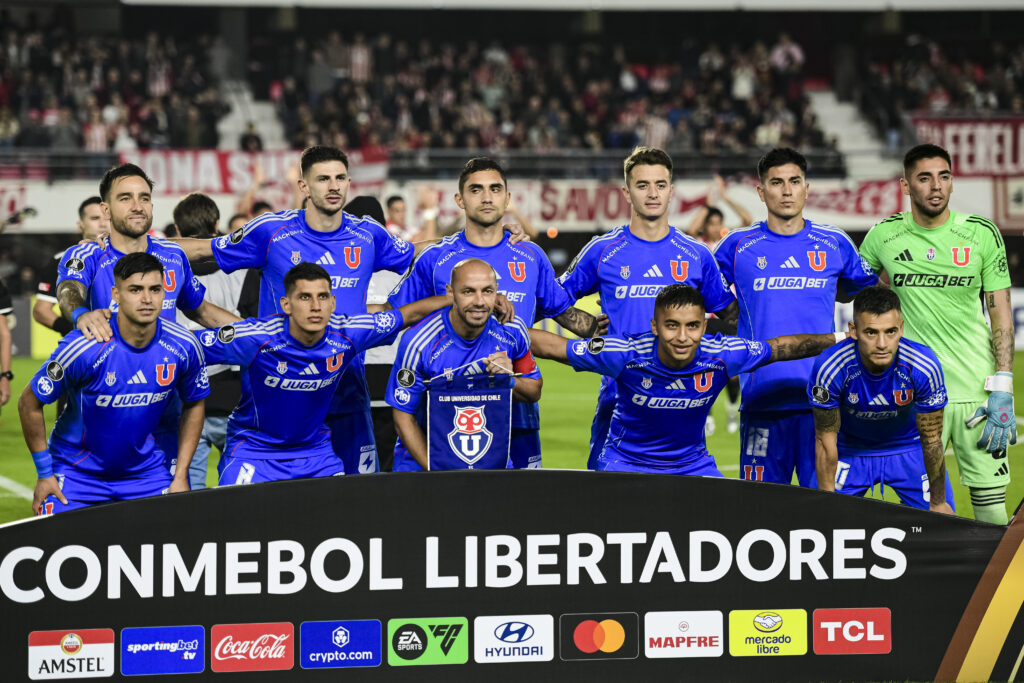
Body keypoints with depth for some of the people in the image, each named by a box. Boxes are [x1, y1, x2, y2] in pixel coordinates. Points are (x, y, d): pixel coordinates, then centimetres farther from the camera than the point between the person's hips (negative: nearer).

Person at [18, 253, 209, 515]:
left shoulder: (183, 347, -13)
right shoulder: (83, 347, -25)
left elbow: (193, 405, 6)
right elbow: (29, 404, -12)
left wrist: (181, 475, 2)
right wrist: (45, 474, -8)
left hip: (144, 468, 3)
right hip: (77, 471, -3)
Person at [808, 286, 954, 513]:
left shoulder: (924, 367, -30)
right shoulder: (829, 367, -31)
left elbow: (932, 441, -16)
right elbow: (825, 441, -17)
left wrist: (938, 503, -7)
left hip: (910, 449, 0)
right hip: (851, 451, 0)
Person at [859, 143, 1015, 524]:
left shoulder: (981, 234, 2)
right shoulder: (883, 236, 4)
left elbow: (1001, 313, 2)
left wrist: (1002, 390, -5)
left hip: (976, 389, -1)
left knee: (991, 500, -3)